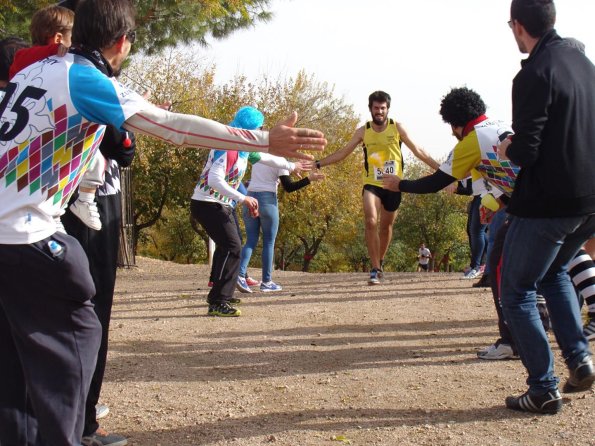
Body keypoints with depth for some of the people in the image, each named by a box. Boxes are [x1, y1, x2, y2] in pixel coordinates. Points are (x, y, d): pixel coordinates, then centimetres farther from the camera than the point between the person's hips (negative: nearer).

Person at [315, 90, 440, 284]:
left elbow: (418, 151, 3)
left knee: (386, 226, 11)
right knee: (371, 222, -20)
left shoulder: (397, 128, 0)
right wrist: (318, 163, 0)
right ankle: (375, 269, -16)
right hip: (372, 184, -1)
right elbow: (342, 153, 7)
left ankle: (380, 262, 33)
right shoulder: (363, 131, 3)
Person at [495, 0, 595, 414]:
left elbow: (525, 152, -21)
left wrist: (507, 149, 1)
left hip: (549, 202, -8)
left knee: (517, 292, 6)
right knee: (554, 271, 30)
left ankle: (544, 390, 6)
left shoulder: (535, 75, -18)